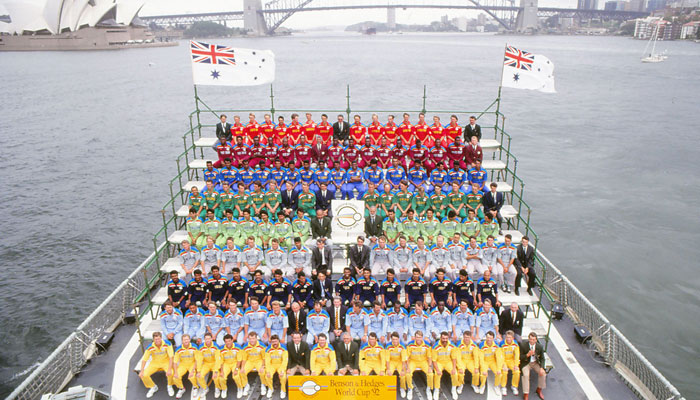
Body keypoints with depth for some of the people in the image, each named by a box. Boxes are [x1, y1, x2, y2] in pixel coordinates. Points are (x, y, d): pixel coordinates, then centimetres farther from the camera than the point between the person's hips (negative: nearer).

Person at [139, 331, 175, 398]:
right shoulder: (150, 347, -17)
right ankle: (153, 387, 14)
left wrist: (169, 369, -30)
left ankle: (170, 386, 4)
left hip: (166, 362, -2)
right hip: (155, 363, 3)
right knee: (144, 375, -17)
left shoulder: (167, 344, -22)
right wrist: (142, 371, -17)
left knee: (171, 373, -31)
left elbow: (171, 357, -21)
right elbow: (144, 360, -8)